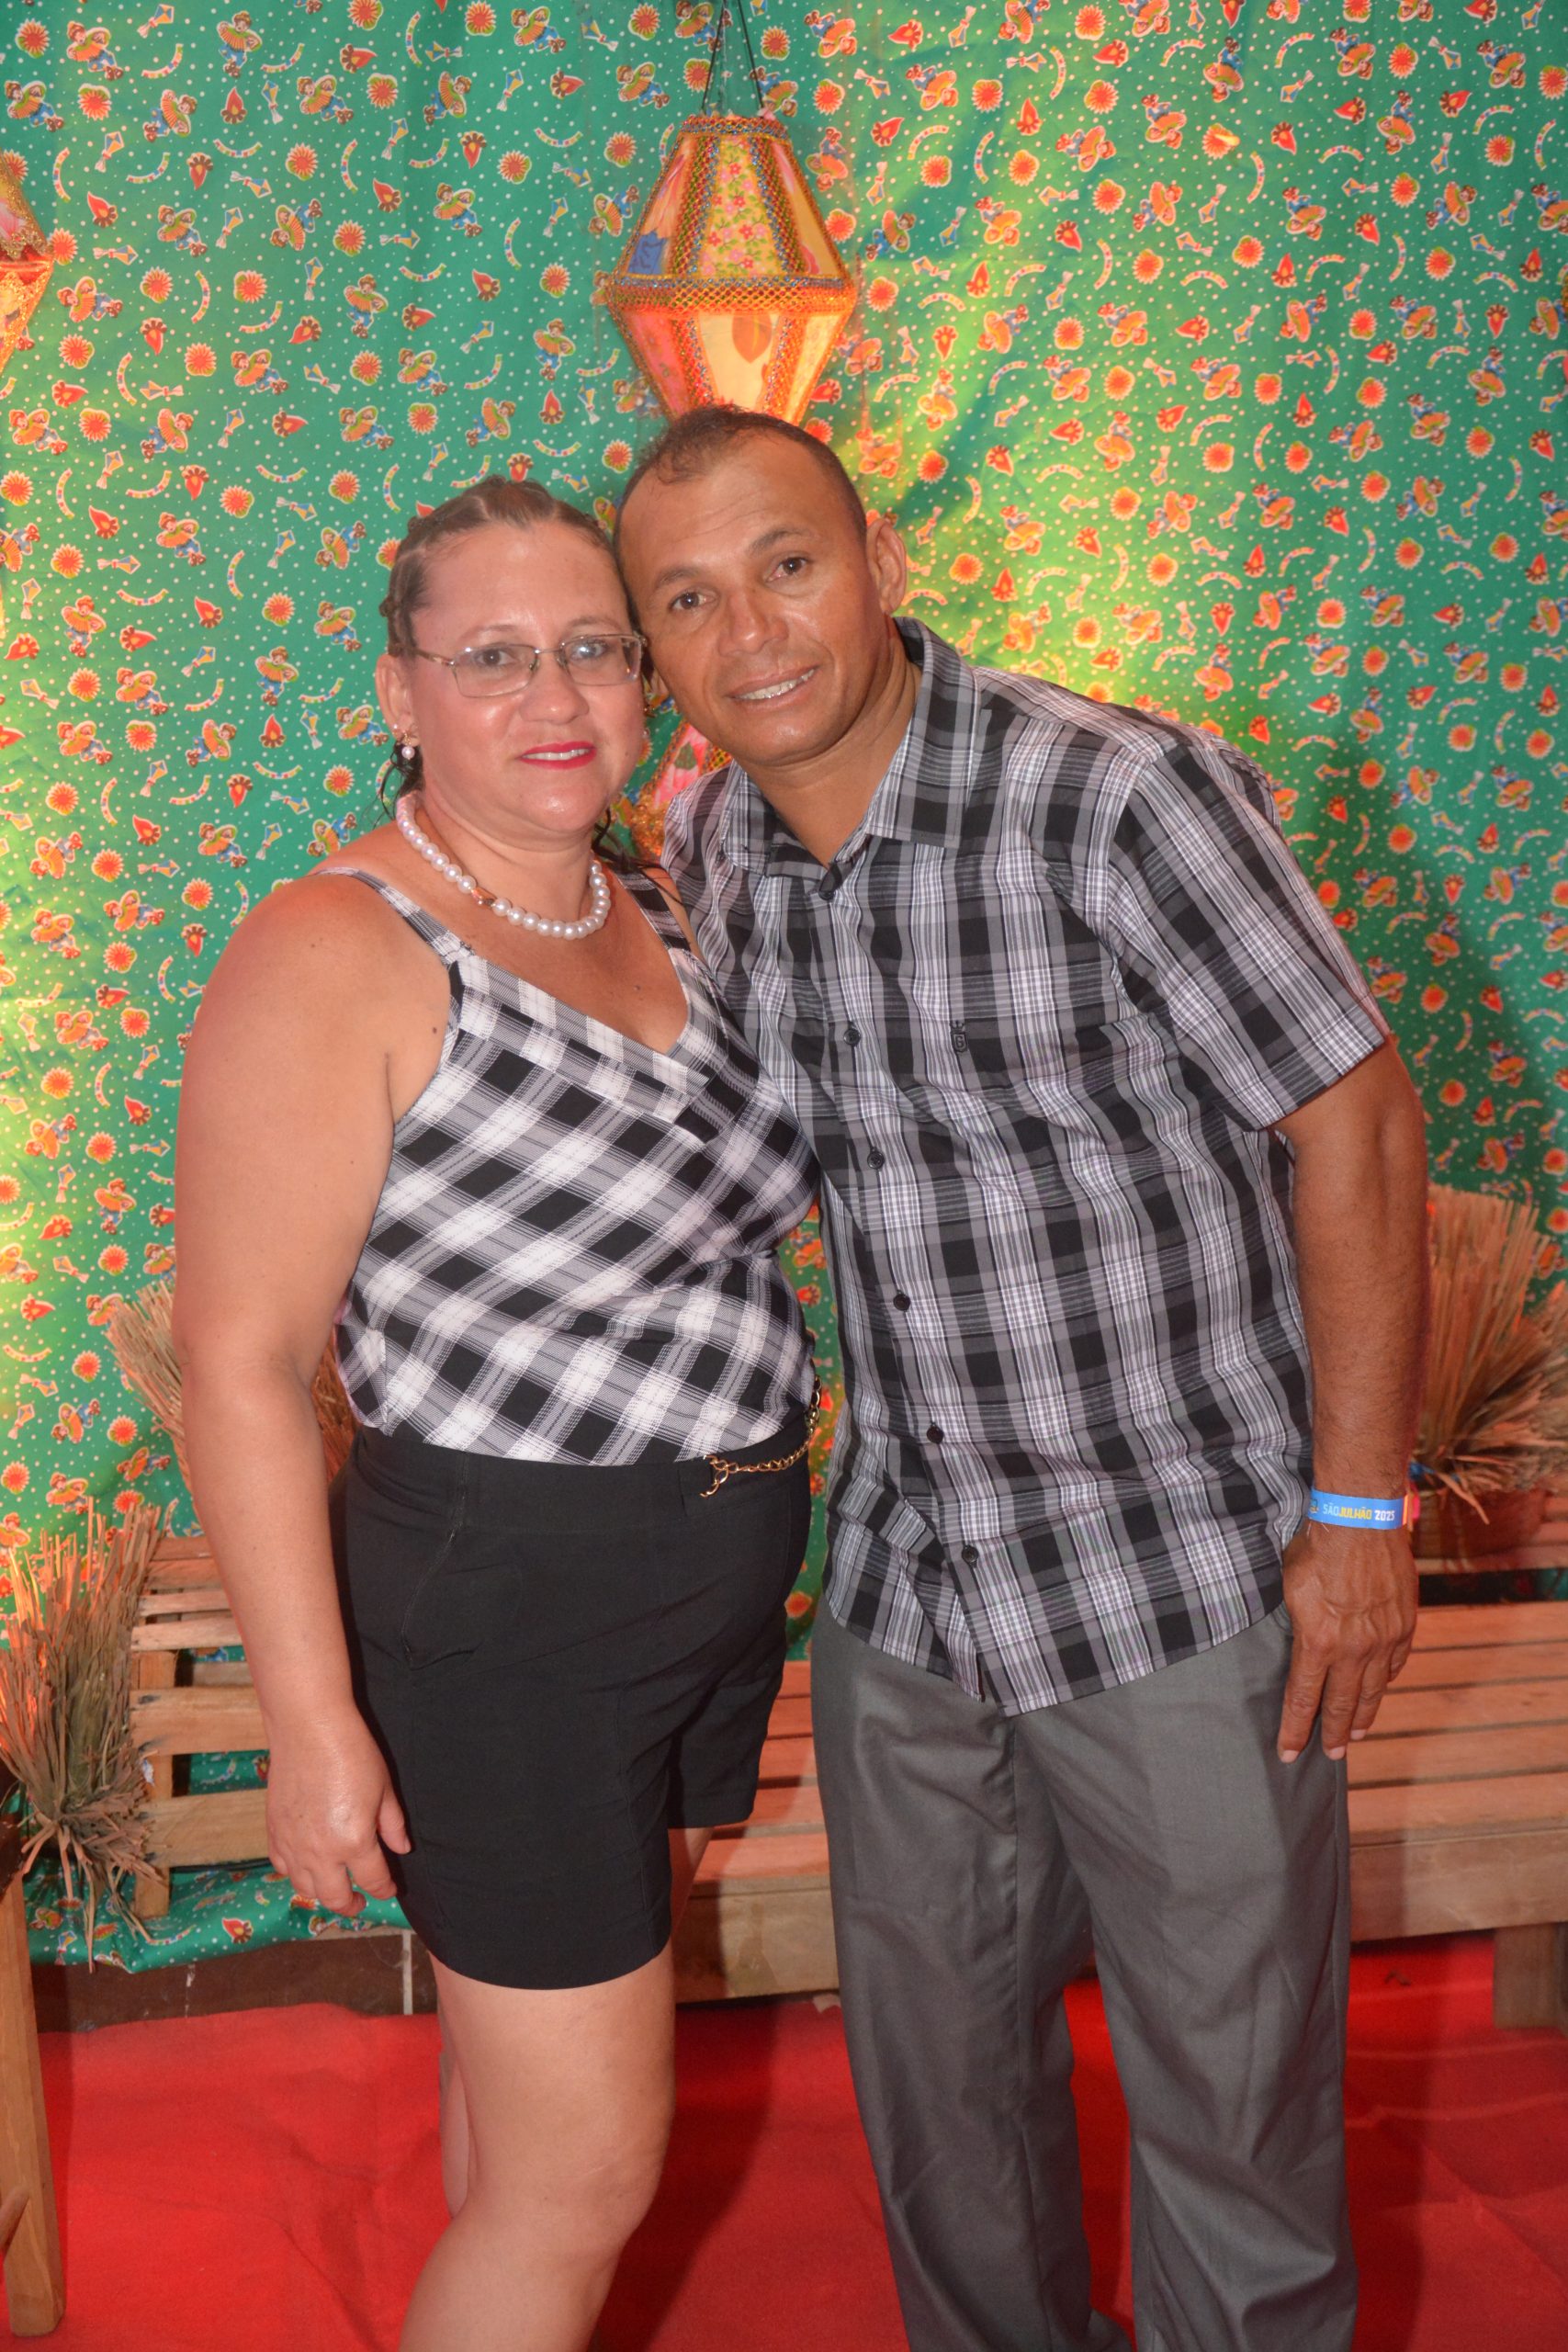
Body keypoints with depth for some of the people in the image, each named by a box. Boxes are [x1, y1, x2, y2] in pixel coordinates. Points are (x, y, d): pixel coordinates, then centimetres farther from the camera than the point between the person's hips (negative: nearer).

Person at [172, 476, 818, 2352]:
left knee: (538, 2065, 22)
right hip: (502, 1612, -7)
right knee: (584, 2171, 1)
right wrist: (313, 1722, -20)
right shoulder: (334, 960, -17)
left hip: (715, 1593, 7)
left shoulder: (654, 919, 7)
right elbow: (240, 1363, -19)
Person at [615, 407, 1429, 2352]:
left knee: (1231, 2100, 9)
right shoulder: (704, 848, 0)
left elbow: (1355, 1127, -15)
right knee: (937, 2078, 20)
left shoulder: (1121, 798, -19)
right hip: (899, 1588, 6)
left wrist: (1359, 1512, -13)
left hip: (1183, 1588, -5)